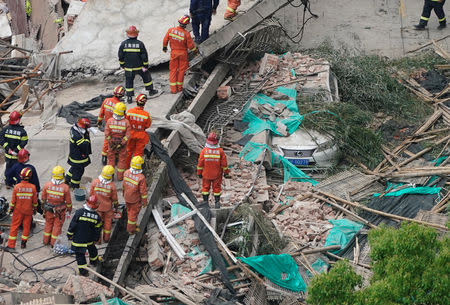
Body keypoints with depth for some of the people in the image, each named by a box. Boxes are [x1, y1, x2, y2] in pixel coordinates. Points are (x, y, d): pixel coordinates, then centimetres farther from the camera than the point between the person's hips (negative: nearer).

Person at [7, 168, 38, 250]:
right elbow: (35, 200, -4)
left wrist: (11, 209, 6)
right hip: (28, 211, 0)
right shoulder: (32, 187, -13)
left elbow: (13, 200, -8)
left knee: (14, 226, 8)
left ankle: (11, 245, 10)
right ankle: (23, 243, 21)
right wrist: (35, 208, 12)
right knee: (26, 227, 15)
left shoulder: (16, 187, -15)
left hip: (18, 210, 0)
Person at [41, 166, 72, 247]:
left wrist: (44, 205, 18)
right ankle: (54, 243, 19)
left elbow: (43, 198, 0)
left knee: (48, 224, 20)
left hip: (49, 209, 2)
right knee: (57, 225, 12)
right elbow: (68, 201, -9)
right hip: (60, 210, -2)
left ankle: (46, 240, 32)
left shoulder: (47, 185, -13)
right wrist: (69, 209, 8)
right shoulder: (65, 187, -20)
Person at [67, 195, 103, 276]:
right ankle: (94, 260, 55)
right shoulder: (96, 216, -9)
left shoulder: (79, 212, -20)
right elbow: (97, 230, 2)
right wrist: (95, 239, 17)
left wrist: (70, 235, -1)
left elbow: (72, 225, -14)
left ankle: (83, 271, 10)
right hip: (90, 239, 3)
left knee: (80, 254, 7)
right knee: (92, 249, 30)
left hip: (78, 239, -3)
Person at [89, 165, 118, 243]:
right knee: (107, 221, 20)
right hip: (108, 207, -1)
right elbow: (114, 198, -9)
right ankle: (106, 238, 33)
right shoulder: (112, 185, -22)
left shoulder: (95, 182, -20)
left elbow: (91, 194, -8)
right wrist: (116, 205, 10)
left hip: (97, 206, 1)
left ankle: (97, 239, 27)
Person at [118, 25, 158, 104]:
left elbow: (120, 56, -2)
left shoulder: (123, 44, -9)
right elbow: (144, 56, -9)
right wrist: (145, 66, 0)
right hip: (139, 67, -1)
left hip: (128, 68, 1)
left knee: (129, 81, 11)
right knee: (146, 76, 22)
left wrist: (122, 64, 13)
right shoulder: (140, 44, -13)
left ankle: (129, 98, 10)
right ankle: (150, 90, 33)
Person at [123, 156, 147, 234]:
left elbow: (124, 185, 0)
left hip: (127, 197, 5)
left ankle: (133, 224, 47)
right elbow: (143, 191, -22)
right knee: (133, 214, 16)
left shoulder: (127, 173, -17)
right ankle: (131, 229, 33)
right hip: (135, 200, -5)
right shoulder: (141, 177, -33)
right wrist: (144, 202, -7)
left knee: (129, 212, 26)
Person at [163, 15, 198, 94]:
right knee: (181, 70, 14)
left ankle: (173, 89, 9)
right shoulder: (186, 34, -22)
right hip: (183, 53, -2)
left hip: (173, 53, 2)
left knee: (173, 70, 11)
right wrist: (195, 50, 7)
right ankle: (179, 87, 22)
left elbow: (165, 40, -2)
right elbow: (191, 46, -14)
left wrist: (164, 47, 18)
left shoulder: (171, 30, -15)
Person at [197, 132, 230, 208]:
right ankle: (217, 203, 12)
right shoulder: (220, 151, -12)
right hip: (217, 175, 0)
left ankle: (205, 202, 13)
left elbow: (200, 163, -7)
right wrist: (226, 172, 7)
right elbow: (224, 163, -5)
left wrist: (199, 173, 6)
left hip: (206, 174, 0)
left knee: (205, 187, 13)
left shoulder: (204, 150, -13)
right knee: (216, 188, 12)